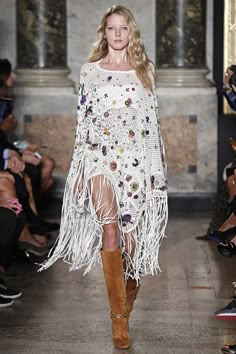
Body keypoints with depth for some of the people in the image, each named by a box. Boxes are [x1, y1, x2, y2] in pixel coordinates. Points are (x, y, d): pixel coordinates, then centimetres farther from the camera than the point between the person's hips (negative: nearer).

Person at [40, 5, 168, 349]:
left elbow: (152, 119, 9)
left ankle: (129, 297, 26)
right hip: (101, 155, -1)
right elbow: (83, 119, 8)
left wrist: (157, 167, 5)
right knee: (110, 230, -12)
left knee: (133, 232, 2)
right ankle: (119, 316, -8)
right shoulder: (90, 71, 8)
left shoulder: (145, 70, 10)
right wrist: (79, 166, 4)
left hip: (137, 158, 1)